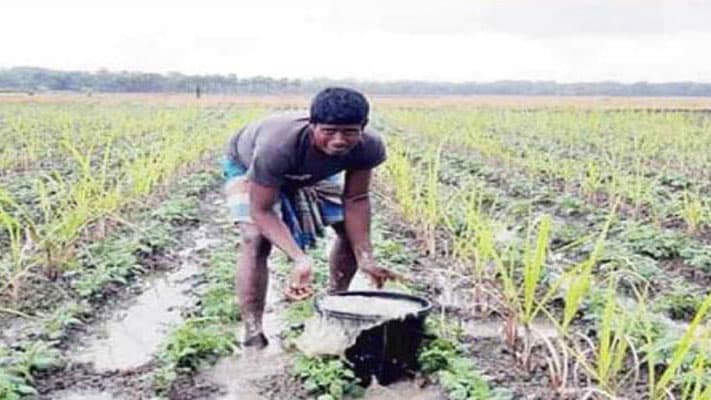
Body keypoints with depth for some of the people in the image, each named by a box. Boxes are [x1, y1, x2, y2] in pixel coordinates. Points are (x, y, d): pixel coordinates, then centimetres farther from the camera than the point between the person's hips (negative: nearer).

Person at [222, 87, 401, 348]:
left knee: (354, 230, 0)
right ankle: (253, 336, -19)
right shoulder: (277, 147, -46)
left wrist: (366, 259, -29)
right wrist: (300, 259, -52)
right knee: (256, 239, -25)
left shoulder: (369, 148, -33)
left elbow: (356, 200, -21)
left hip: (312, 172, 5)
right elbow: (262, 211, -40)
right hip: (248, 165, -4)